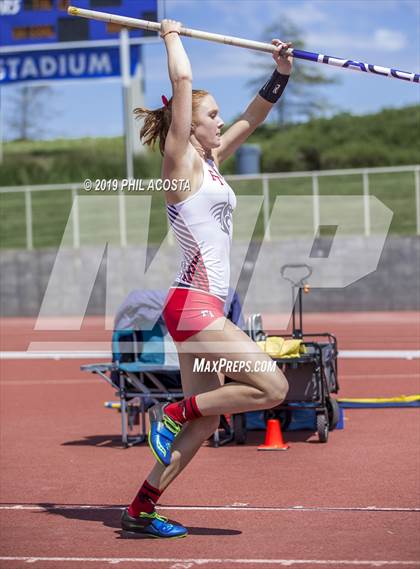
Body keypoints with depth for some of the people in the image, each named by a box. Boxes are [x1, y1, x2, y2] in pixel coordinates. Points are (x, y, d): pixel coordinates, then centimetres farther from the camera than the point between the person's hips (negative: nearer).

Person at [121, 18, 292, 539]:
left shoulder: (210, 160, 15)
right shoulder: (180, 161, -8)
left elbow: (252, 118, 23)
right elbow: (183, 81, -13)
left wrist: (281, 73, 14)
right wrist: (172, 37, 1)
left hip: (204, 306, 9)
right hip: (193, 305, -9)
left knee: (203, 425, 8)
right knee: (273, 388, -12)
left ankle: (139, 511, 13)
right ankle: (174, 412, 0)